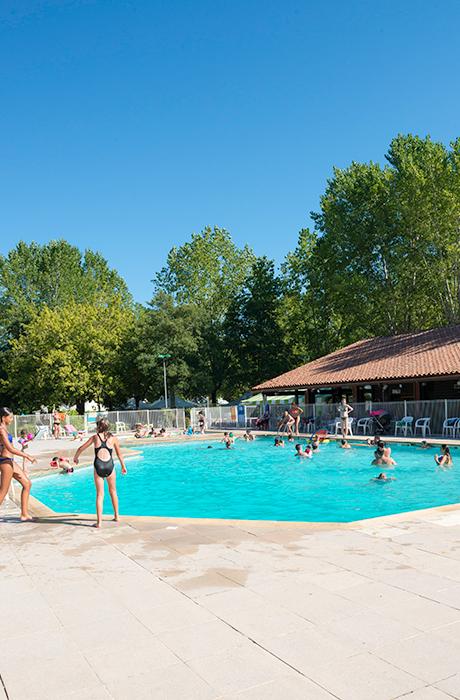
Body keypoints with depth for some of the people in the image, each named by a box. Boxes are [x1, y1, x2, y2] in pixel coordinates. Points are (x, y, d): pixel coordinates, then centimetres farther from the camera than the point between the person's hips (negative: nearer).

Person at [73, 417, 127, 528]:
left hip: (98, 467, -1)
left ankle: (99, 521, 0)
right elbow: (119, 454, 13)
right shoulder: (113, 438, 7)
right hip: (110, 466, 1)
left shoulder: (95, 437, 6)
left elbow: (81, 449, 12)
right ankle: (117, 516, 30)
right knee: (113, 491, 20)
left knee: (100, 494, 4)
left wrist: (75, 458, 31)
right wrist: (123, 467, 27)